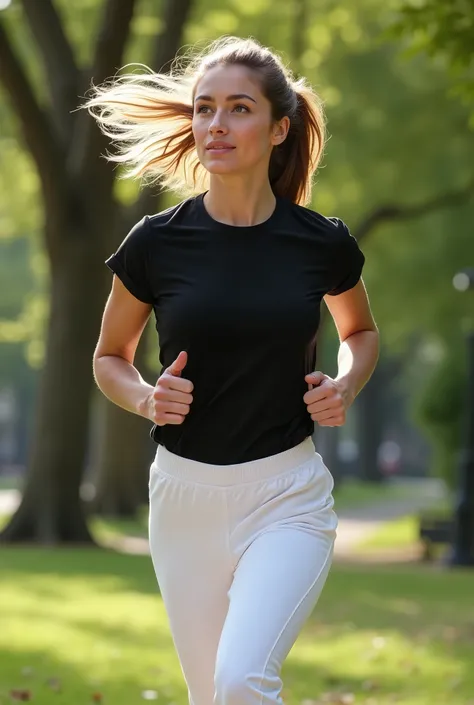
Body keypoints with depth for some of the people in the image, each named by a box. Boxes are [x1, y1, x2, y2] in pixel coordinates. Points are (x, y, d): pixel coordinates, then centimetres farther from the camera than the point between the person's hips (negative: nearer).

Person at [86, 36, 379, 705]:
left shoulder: (323, 243, -3)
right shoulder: (158, 242, -4)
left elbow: (361, 330, 18)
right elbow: (109, 358, 11)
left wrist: (345, 386, -2)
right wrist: (147, 398, -10)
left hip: (288, 497, -2)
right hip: (186, 494, 2)